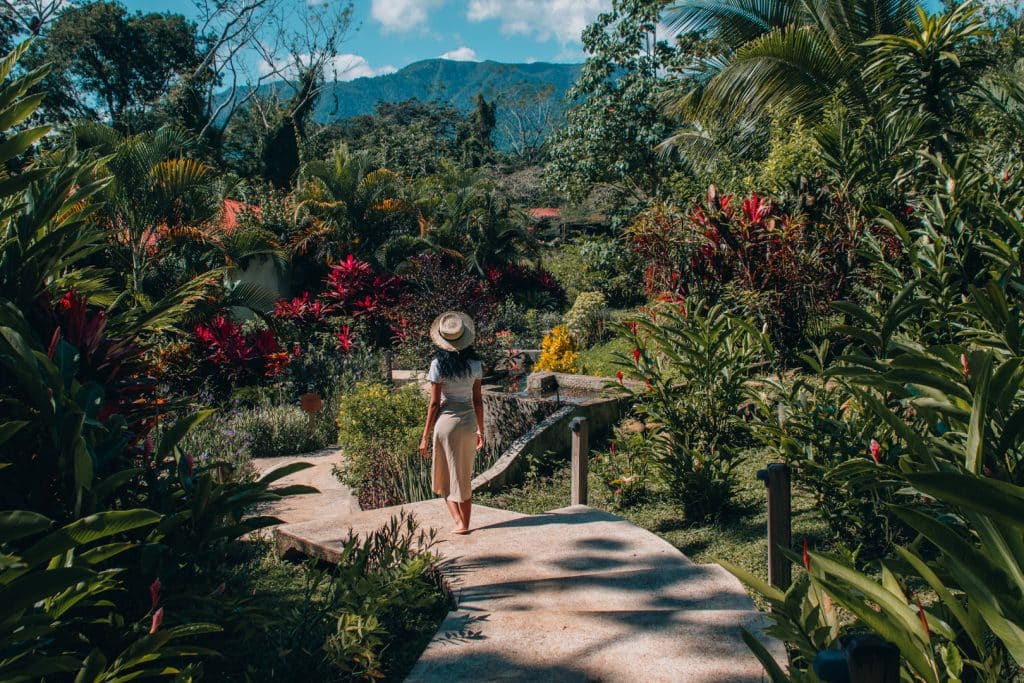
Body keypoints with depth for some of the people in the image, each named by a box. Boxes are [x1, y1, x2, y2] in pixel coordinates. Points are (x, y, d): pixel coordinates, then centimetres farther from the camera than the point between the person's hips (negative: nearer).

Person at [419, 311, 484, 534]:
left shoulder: (438, 365, -11)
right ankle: (465, 523, 21)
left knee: (447, 476, 11)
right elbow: (478, 400, 4)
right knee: (465, 477, 17)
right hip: (469, 421, 4)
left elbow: (434, 403, -10)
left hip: (446, 422, -4)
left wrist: (425, 437, -4)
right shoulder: (474, 364, -1)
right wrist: (481, 430, 15)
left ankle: (459, 522, 3)